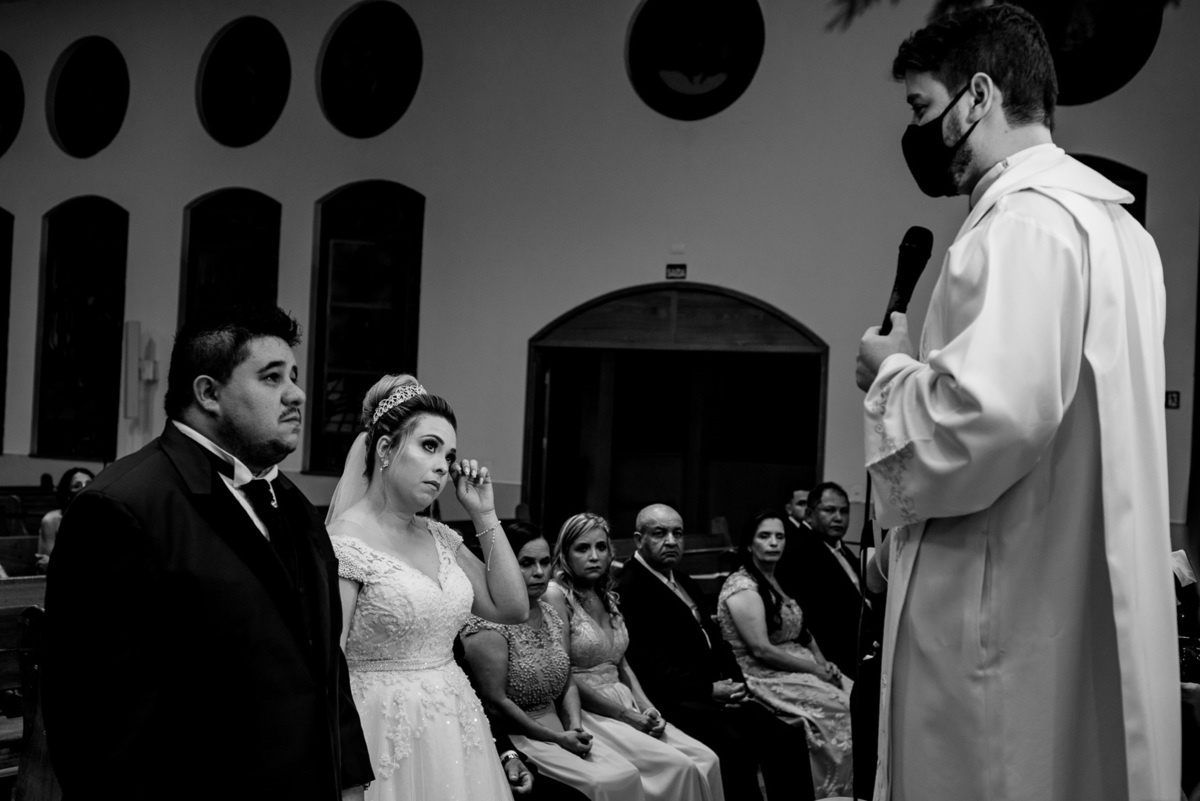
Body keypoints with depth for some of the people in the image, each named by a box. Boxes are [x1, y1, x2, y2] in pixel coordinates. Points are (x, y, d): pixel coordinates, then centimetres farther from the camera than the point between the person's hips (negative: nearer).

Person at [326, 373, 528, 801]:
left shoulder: (440, 538, 8)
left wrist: (484, 515, 3)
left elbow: (512, 608, 7)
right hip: (387, 731, -7)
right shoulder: (343, 545, -14)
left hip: (454, 730, 7)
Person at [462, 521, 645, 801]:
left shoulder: (553, 616, 12)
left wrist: (575, 727, -5)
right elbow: (495, 702, -17)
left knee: (626, 774, -13)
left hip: (561, 732, 7)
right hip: (516, 736, -7)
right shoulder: (489, 625, -14)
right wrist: (557, 738, -15)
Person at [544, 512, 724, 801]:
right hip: (587, 711, -7)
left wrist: (647, 708, -3)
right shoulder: (557, 595, -9)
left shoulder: (608, 597, 15)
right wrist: (626, 715, -14)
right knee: (677, 766, -22)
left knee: (705, 759, -11)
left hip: (625, 706, 7)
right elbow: (563, 675, -14)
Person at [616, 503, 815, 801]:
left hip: (717, 694, 9)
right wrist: (709, 690, -14)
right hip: (677, 702, -9)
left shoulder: (684, 582, 21)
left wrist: (735, 682, 2)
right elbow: (649, 663, -15)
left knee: (787, 737, -8)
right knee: (736, 747, -30)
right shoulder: (628, 589, -9)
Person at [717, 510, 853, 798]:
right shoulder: (742, 587, -12)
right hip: (765, 678, -8)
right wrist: (815, 669, -14)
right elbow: (761, 650, -19)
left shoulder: (776, 581, 15)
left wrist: (823, 664, -3)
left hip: (796, 666, 8)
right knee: (842, 709, -21)